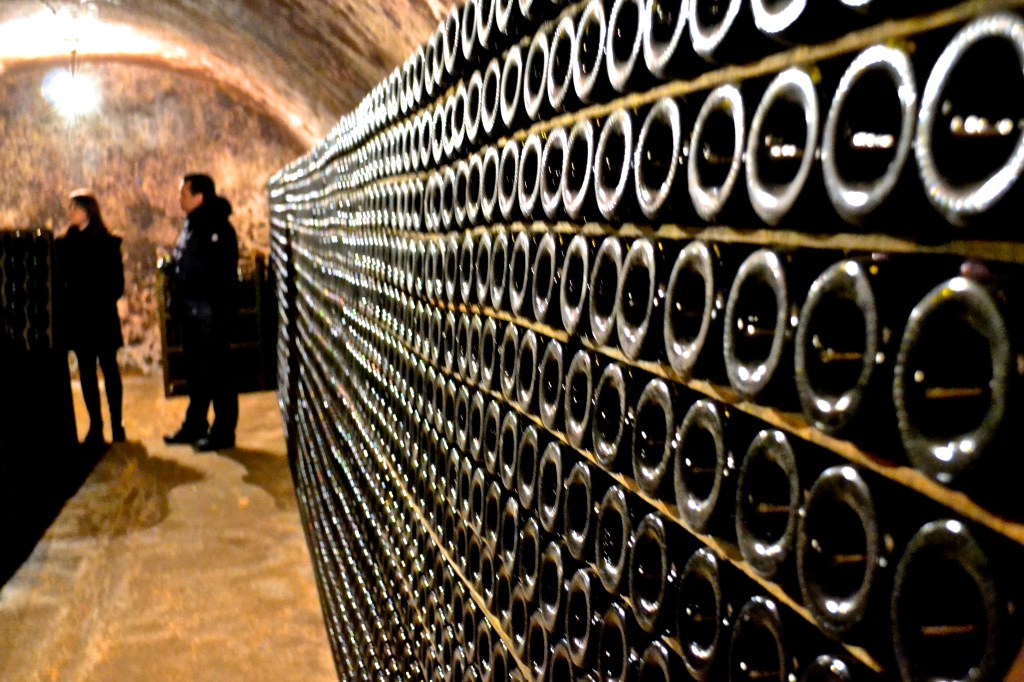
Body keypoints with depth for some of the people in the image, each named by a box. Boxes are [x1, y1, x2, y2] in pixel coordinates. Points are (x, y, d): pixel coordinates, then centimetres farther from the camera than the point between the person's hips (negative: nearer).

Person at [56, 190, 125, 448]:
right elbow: (60, 281, 6)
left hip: (102, 317, -3)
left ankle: (116, 423, 8)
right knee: (86, 370, 6)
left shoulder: (107, 243, -2)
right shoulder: (64, 244, 8)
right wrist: (66, 305, -7)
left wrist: (102, 304, -12)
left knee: (109, 368, 3)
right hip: (77, 318, 3)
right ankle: (95, 425, 11)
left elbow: (117, 282, -3)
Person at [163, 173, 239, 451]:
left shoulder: (217, 228, -14)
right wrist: (176, 302, 13)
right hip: (190, 313, 9)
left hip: (210, 312, -9)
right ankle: (194, 426, 28)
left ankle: (223, 432, 6)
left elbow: (225, 276, -19)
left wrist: (223, 315, -22)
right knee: (195, 371, 17)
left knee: (217, 373, -2)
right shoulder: (190, 227, 14)